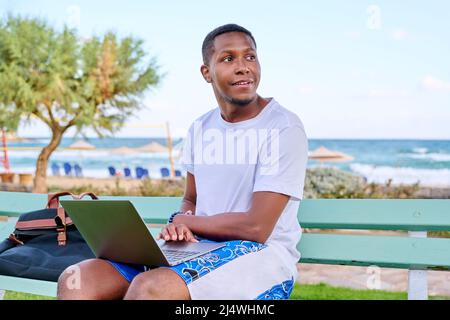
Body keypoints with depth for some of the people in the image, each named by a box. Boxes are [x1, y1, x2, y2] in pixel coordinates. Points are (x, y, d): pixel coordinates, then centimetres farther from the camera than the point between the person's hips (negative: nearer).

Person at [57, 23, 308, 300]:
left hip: (263, 255, -6)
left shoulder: (284, 129, -10)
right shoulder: (200, 129, 12)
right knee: (77, 280, -13)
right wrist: (180, 227, -4)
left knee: (149, 288, -35)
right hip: (200, 246, 7)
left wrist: (184, 221, -3)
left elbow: (256, 228, -15)